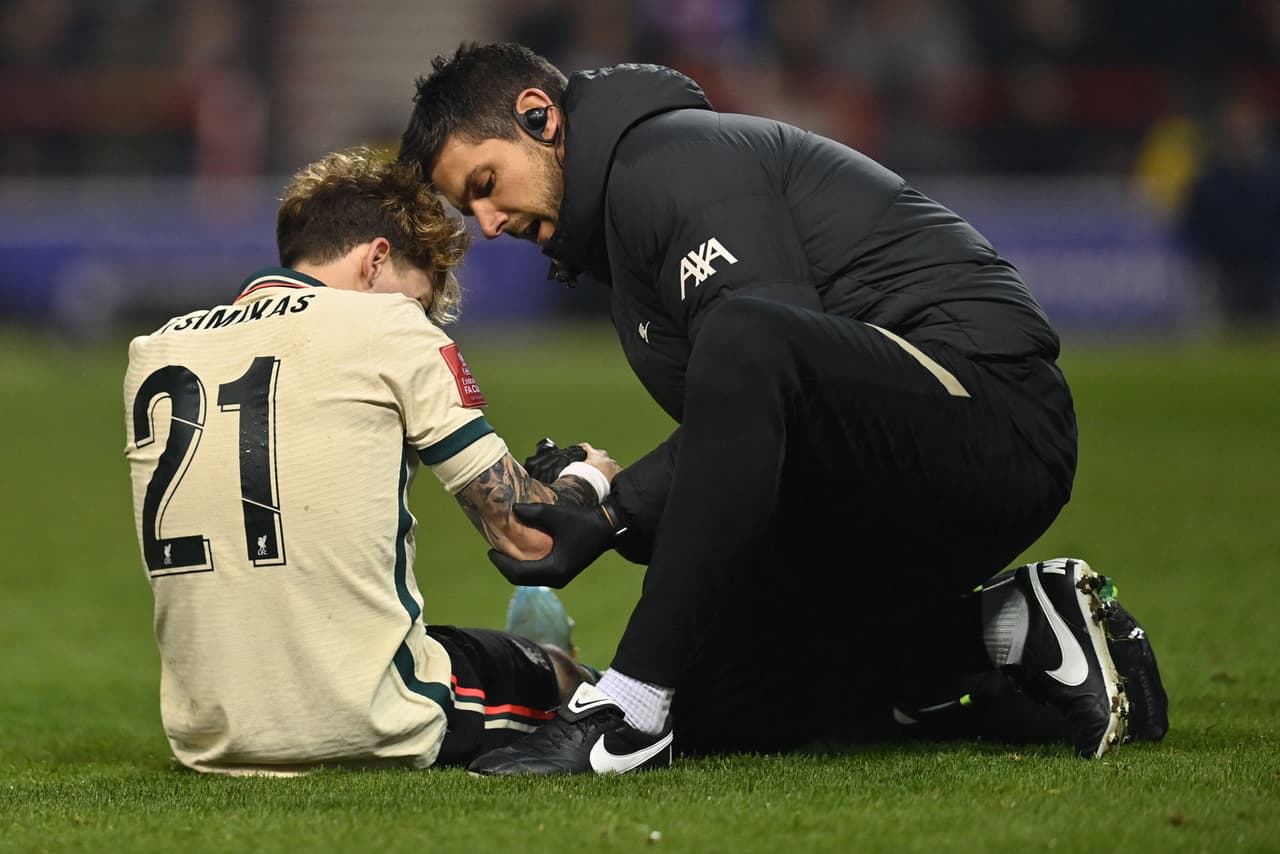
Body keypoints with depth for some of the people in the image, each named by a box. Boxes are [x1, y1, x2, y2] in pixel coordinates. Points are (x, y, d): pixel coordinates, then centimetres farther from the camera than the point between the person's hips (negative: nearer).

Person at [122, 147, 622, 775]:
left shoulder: (152, 353, 12)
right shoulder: (386, 326, -3)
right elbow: (526, 535, -1)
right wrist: (589, 477, 20)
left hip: (206, 739, 6)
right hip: (366, 729, -6)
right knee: (556, 677, 22)